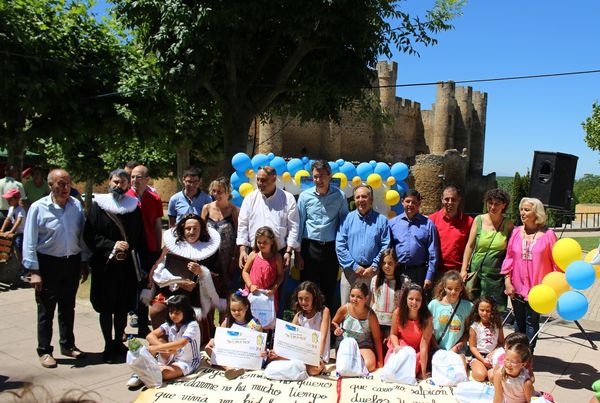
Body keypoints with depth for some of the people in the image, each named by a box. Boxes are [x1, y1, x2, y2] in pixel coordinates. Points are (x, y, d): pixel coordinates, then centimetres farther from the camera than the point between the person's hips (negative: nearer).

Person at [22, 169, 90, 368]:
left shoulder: (77, 206, -1)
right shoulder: (38, 208, -11)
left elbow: (83, 236, 6)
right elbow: (29, 242, -9)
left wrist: (84, 262, 8)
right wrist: (34, 271, -12)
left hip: (72, 263, 4)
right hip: (48, 264, -3)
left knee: (68, 307, 17)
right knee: (46, 310, 6)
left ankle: (67, 345, 33)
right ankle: (44, 351, 20)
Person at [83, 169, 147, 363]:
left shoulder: (134, 207, 6)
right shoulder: (98, 206, 0)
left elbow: (141, 238, 6)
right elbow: (90, 235, -4)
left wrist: (141, 264, 0)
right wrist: (112, 245, -16)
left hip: (128, 265, 2)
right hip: (105, 265, -2)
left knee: (123, 307, 9)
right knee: (106, 307, 6)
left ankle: (118, 342, 24)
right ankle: (108, 345, 18)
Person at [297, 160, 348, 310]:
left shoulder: (339, 196, 0)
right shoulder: (305, 196, 2)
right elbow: (299, 224, 4)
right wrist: (298, 253, 2)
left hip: (331, 248, 0)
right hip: (310, 246, 0)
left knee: (329, 291, 9)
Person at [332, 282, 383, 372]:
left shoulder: (370, 315, -15)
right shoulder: (344, 309, -12)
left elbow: (377, 338, -7)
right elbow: (334, 322, 9)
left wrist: (380, 361, -4)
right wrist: (336, 329, -17)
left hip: (363, 346, -1)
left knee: (369, 365, -28)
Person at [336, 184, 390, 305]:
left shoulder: (381, 220, 5)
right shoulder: (347, 219, 6)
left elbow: (385, 246, 1)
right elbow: (340, 246, 0)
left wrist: (373, 268, -8)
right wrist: (354, 266, -6)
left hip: (372, 272, 0)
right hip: (350, 272, 1)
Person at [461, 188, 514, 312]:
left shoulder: (508, 224, 0)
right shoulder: (479, 220, 1)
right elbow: (470, 245, 5)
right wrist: (464, 269, 2)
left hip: (496, 276, -1)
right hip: (476, 272, 1)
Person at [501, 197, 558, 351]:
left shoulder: (548, 234, -6)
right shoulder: (516, 232, 3)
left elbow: (556, 261, -3)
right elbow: (509, 258, 6)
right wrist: (507, 281, 1)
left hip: (537, 287, -3)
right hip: (517, 287, 3)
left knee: (532, 322, 6)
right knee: (519, 322, 14)